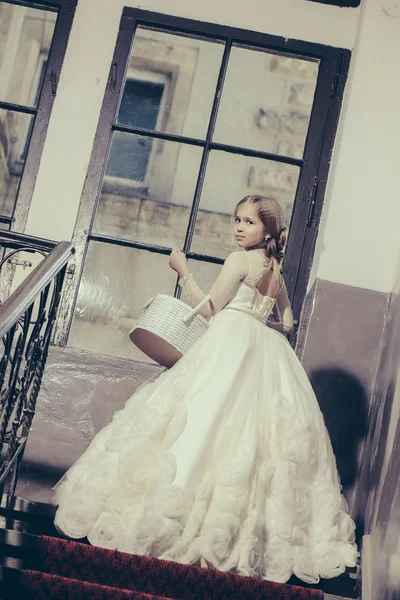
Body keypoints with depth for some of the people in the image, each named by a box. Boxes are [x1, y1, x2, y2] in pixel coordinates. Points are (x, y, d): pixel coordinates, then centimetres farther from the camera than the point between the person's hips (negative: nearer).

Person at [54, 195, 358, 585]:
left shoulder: (240, 260, -7)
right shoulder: (277, 271, 14)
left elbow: (209, 309, -5)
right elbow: (286, 323, 18)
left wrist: (183, 271, 0)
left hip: (231, 348, -8)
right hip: (266, 357, 8)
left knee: (203, 419, -6)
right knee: (256, 428, 10)